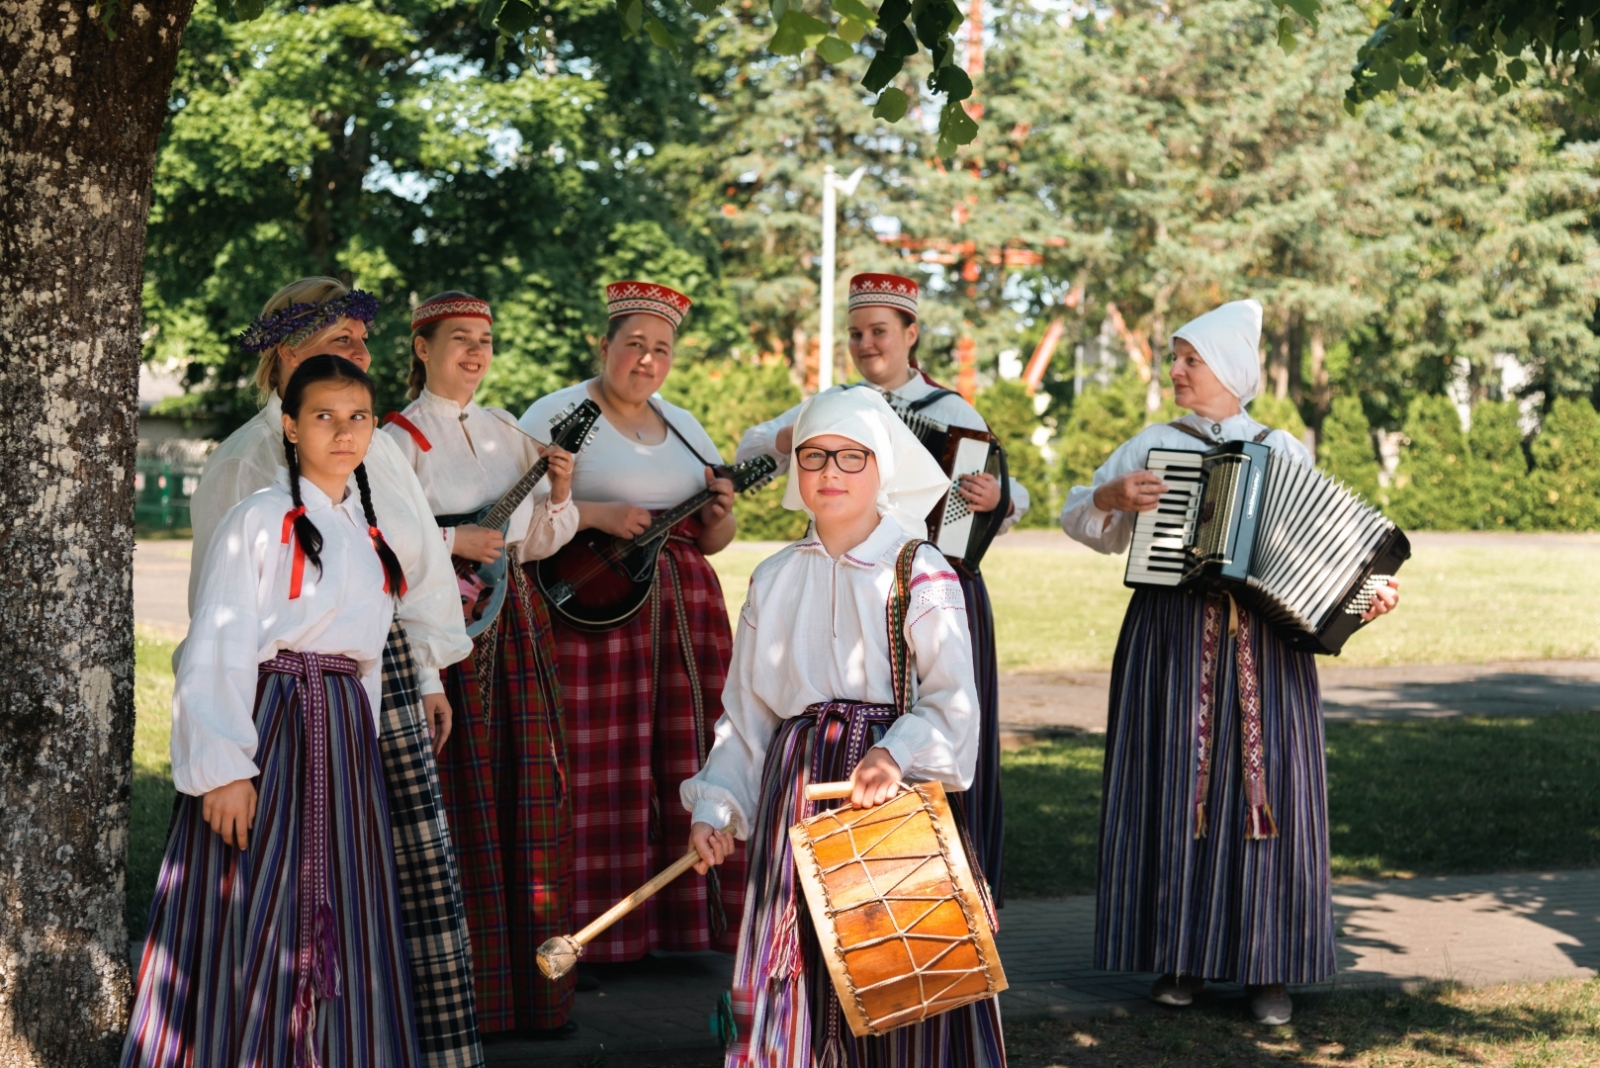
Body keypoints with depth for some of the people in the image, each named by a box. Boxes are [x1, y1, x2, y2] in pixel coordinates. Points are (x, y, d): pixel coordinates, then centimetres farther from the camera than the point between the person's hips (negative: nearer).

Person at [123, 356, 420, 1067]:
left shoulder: (372, 536, 14)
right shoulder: (258, 520, -6)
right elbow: (217, 653, -11)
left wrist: (363, 747, 15)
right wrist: (224, 768, -18)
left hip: (344, 741, 6)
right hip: (264, 733, -6)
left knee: (340, 923, 6)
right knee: (250, 924, -5)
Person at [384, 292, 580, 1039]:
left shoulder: (509, 435, 15)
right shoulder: (400, 438, -2)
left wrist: (558, 496, -1)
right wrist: (452, 542, -18)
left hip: (514, 622, 5)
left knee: (527, 801, 3)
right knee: (458, 799, -5)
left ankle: (533, 990, 9)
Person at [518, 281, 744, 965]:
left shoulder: (683, 426, 19)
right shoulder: (558, 415, -1)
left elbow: (711, 541, 21)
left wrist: (719, 513, -1)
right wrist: (598, 514, -19)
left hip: (685, 609, 6)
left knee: (684, 754, 3)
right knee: (598, 771, -8)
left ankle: (682, 916, 9)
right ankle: (594, 932, -3)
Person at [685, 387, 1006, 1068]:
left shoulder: (919, 572, -3)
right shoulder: (774, 579, 12)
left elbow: (951, 699, -13)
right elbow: (745, 713, 13)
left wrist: (896, 755, -30)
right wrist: (714, 806, 2)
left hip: (893, 783, -4)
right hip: (795, 785, 4)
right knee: (797, 977, 3)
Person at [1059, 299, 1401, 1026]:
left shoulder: (1284, 452, 9)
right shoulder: (1155, 445, 9)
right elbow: (1081, 522, 12)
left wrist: (1369, 594, -7)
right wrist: (1110, 497, -8)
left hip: (1265, 643, 0)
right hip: (1173, 637, 1)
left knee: (1266, 792, -3)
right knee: (1175, 789, 0)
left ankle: (1268, 967, 5)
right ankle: (1182, 956, 11)